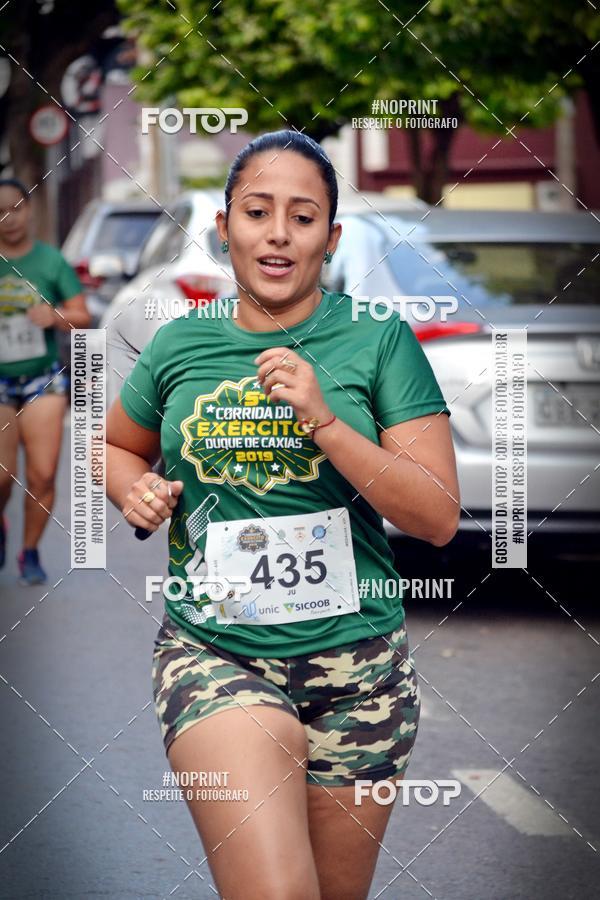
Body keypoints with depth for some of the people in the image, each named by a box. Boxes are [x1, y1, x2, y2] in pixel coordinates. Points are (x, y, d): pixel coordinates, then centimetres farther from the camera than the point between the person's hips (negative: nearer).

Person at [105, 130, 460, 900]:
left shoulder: (379, 341, -1)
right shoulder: (179, 345, 4)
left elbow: (438, 517, -6)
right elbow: (117, 446, 24)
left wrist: (324, 421, -18)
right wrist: (136, 492, 1)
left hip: (356, 662, 1)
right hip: (213, 655, 0)